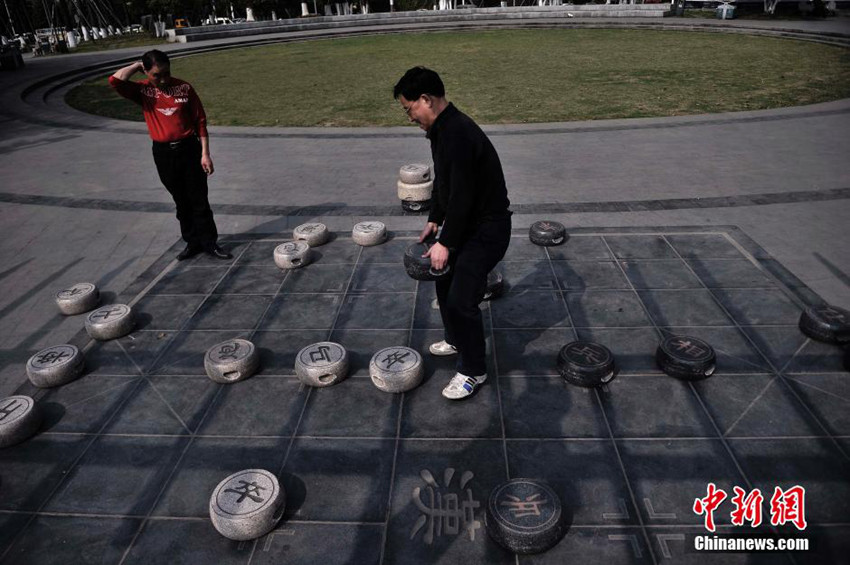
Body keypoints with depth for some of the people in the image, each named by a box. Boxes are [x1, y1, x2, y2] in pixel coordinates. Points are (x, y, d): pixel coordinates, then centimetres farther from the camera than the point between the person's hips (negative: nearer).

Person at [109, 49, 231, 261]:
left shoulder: (184, 87, -3)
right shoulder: (142, 91, -1)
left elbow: (200, 121, -1)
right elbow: (115, 81, -21)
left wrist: (205, 153, -5)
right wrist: (137, 65, -6)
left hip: (189, 149, -1)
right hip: (163, 153, 1)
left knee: (199, 200, 4)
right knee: (181, 201, 11)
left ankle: (209, 242, 13)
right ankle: (192, 242, 23)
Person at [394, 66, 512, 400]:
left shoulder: (457, 134, -27)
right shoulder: (442, 129, 6)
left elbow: (462, 195, -28)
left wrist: (445, 243, -21)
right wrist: (434, 221, 12)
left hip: (487, 228, -11)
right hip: (465, 221, 11)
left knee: (461, 299, -8)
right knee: (444, 280, 21)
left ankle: (473, 371, 11)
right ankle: (457, 340, 42)